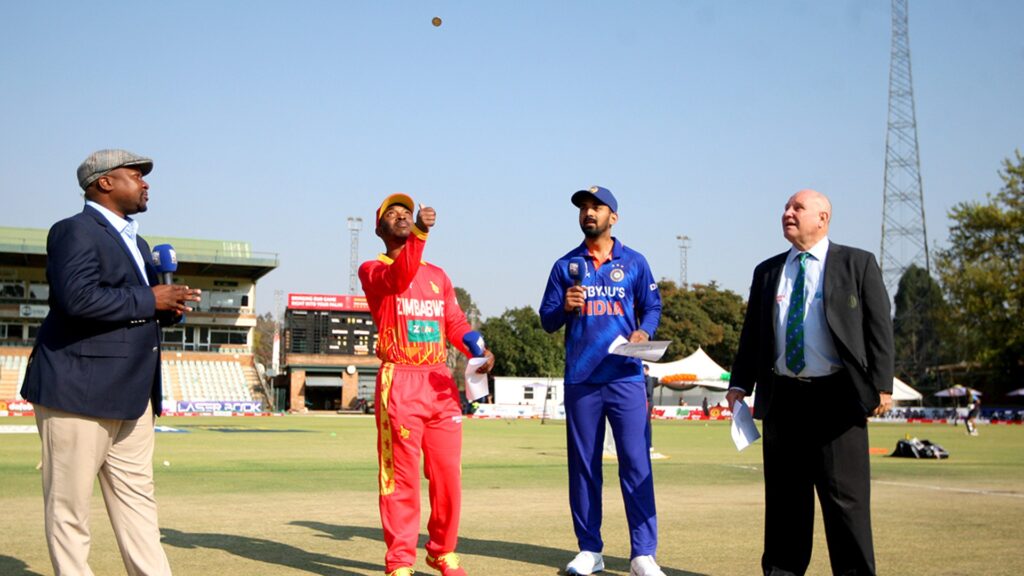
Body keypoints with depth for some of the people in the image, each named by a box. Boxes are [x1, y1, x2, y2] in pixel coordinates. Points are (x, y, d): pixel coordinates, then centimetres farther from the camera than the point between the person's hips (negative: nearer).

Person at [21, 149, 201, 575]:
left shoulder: (136, 242, 21)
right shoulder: (75, 232, -9)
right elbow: (78, 298, -24)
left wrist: (170, 305, 4)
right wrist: (149, 300, -16)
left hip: (130, 397, 9)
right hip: (78, 393, -9)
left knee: (137, 500, 10)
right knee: (70, 505, -1)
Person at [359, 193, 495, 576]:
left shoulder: (438, 275, 19)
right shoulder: (372, 270, 3)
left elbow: (455, 322, 9)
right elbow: (398, 279, -21)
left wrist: (478, 350, -11)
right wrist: (419, 235, -36)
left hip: (441, 382, 5)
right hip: (399, 383, -5)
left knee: (449, 475, 6)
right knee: (401, 477, -4)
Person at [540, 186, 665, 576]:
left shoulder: (634, 262, 9)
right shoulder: (565, 266, 10)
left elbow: (652, 306, 12)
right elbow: (547, 320, 9)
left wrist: (644, 331, -9)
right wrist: (565, 307, -12)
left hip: (626, 378, -1)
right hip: (580, 380, 2)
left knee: (636, 462, -7)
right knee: (583, 464, 5)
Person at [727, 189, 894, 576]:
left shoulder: (858, 264, 3)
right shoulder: (767, 272, 14)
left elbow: (879, 327, -1)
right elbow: (752, 333, 15)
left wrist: (882, 385, -9)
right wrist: (740, 384, 6)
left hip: (836, 396, -4)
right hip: (782, 396, 4)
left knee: (845, 494, -2)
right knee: (784, 493, 8)